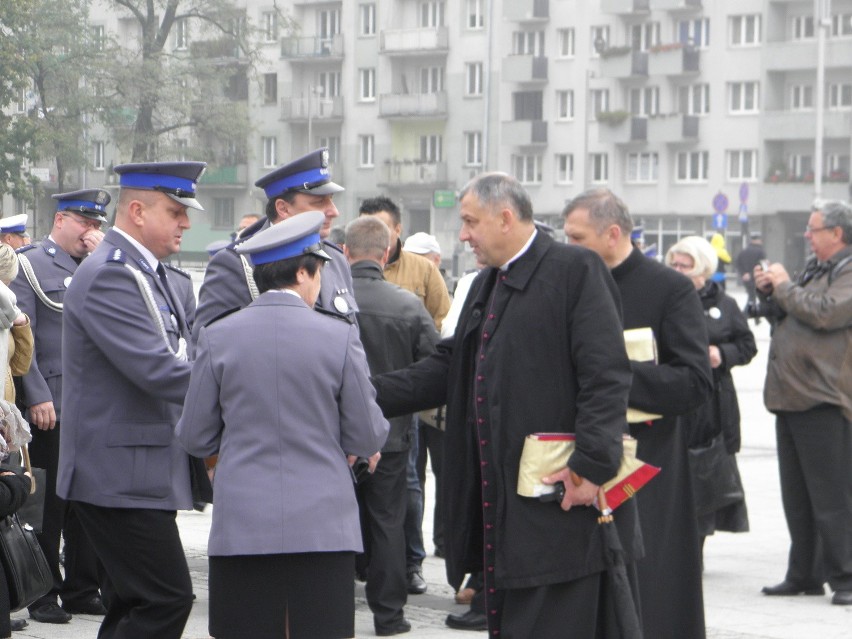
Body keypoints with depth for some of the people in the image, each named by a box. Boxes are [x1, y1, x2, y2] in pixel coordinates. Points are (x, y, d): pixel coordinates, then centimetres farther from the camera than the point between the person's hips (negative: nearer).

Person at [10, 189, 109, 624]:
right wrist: (37, 397, -15)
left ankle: (82, 589, 16)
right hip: (51, 403, -5)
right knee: (49, 499, -1)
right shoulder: (29, 265, 0)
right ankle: (42, 595, 6)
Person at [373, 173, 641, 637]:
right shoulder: (486, 284, 19)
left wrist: (591, 465, -22)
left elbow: (606, 377, -16)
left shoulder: (575, 270, -9)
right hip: (498, 503, 9)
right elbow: (450, 368, 18)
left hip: (559, 494, -9)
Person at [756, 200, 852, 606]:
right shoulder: (815, 271, 21)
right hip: (790, 397, 9)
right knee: (796, 497, 12)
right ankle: (803, 576, 18)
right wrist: (768, 294, 9)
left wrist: (785, 287, -9)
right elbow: (785, 320, 27)